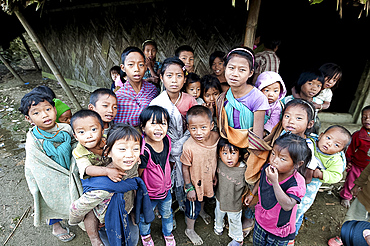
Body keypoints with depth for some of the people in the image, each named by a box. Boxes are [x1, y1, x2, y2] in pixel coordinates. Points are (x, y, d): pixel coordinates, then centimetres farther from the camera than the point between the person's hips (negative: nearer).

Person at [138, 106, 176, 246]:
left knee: (167, 214, 30)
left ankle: (168, 233, 61)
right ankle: (145, 234, 59)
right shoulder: (144, 151, -35)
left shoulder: (167, 140, -15)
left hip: (165, 189, 5)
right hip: (148, 194, -5)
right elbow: (137, 175, -22)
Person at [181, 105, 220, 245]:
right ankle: (189, 230, 46)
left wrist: (215, 175, 8)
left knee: (203, 198, 34)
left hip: (209, 180, 5)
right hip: (195, 183, -5)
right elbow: (185, 168, -20)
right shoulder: (189, 147, -35)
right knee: (193, 207, 17)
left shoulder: (216, 137, -21)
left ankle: (201, 211, 67)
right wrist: (189, 188, -14)